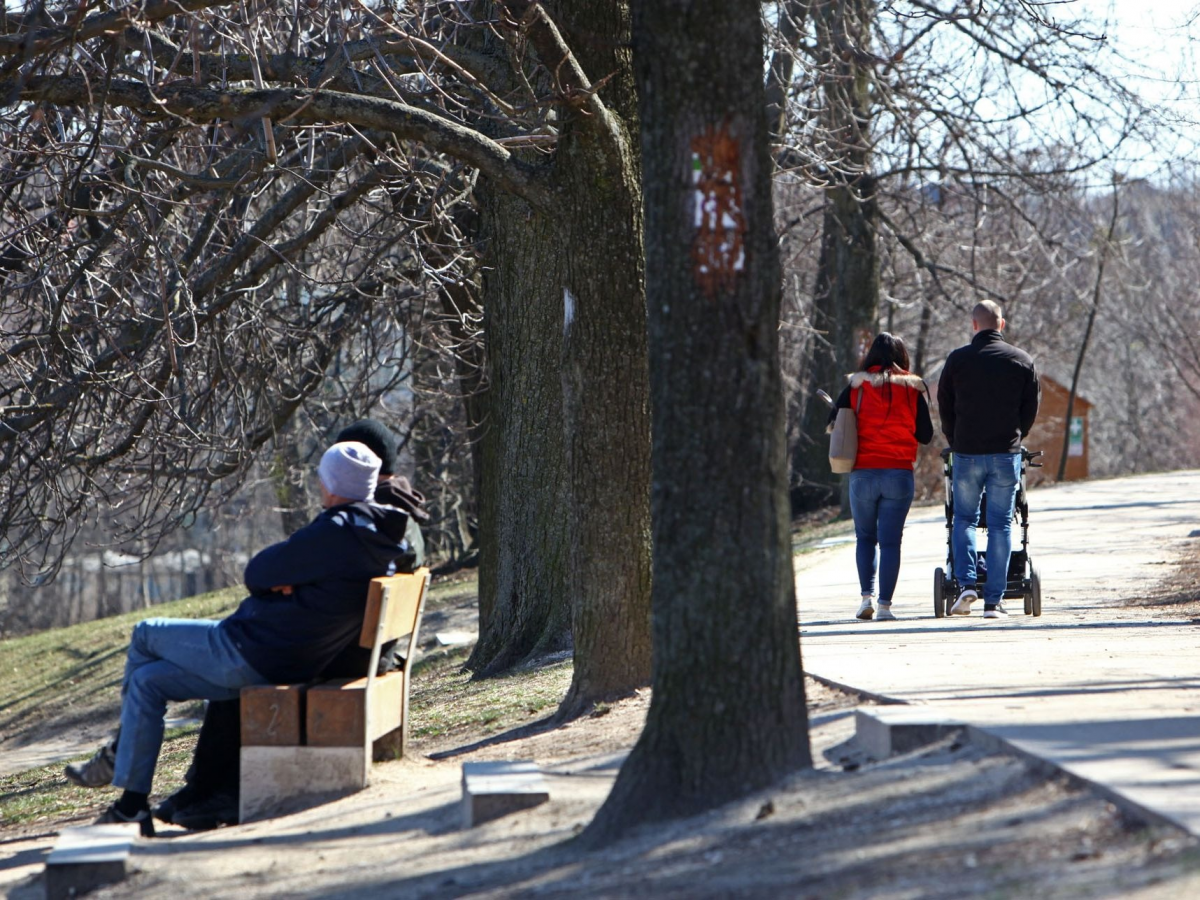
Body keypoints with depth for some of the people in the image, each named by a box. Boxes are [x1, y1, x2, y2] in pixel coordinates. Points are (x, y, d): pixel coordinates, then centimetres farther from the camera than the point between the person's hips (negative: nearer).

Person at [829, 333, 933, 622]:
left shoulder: (856, 387, 1)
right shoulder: (912, 389, 1)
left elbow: (834, 424, 2)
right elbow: (926, 434, 3)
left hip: (862, 474, 0)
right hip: (899, 475, 0)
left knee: (865, 536, 15)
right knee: (890, 541, 2)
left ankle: (867, 595, 2)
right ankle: (885, 605, -3)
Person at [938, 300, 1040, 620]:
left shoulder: (958, 360, 0)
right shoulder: (1022, 361, 3)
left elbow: (944, 407, 6)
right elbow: (1031, 408, 7)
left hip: (967, 453, 0)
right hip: (1006, 455, 0)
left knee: (964, 519, 14)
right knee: (1000, 525, 3)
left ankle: (966, 583, -5)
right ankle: (993, 600, 0)